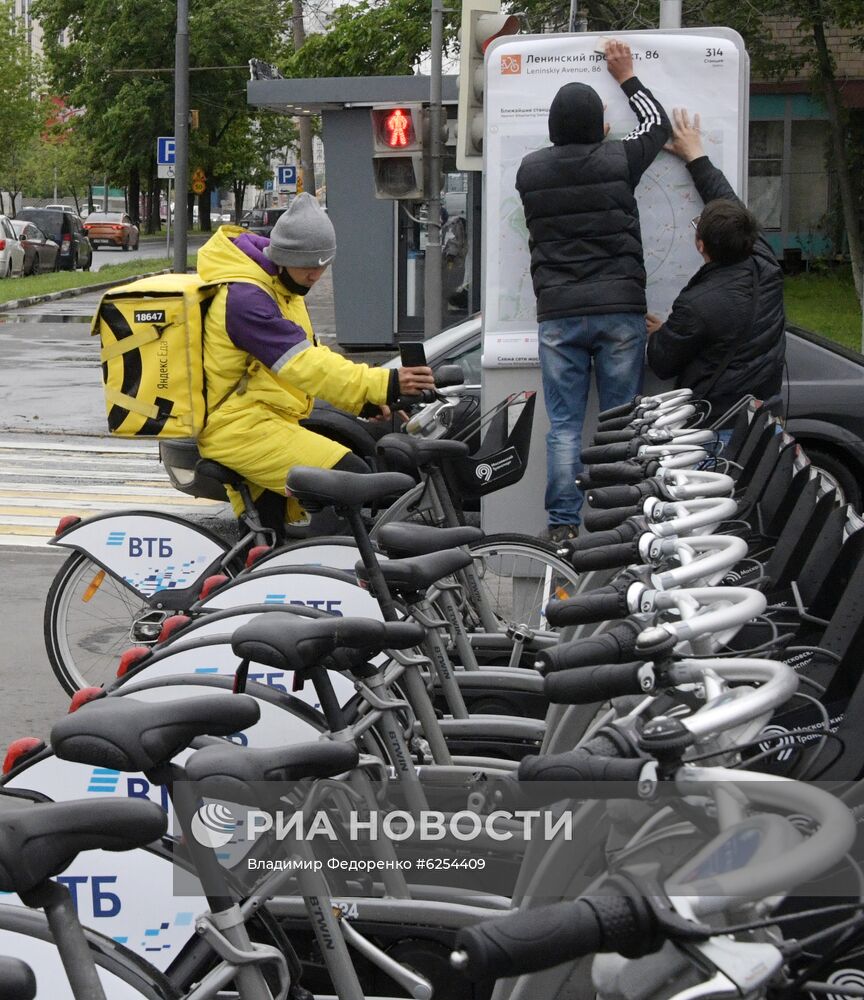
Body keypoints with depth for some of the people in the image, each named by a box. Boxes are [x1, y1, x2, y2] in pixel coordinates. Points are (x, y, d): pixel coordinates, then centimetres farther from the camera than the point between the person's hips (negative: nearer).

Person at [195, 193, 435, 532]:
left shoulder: (280, 288, 14)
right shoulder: (243, 297, -19)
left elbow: (311, 355, 18)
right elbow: (304, 364, -28)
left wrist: (367, 399, 4)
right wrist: (384, 384, -33)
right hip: (239, 428, -10)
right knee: (353, 479, -21)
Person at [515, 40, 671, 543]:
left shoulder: (530, 170, 3)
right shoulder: (618, 161, -2)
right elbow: (658, 123, 18)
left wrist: (591, 141, 34)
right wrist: (627, 76, 29)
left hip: (558, 313, 2)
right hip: (620, 308, -1)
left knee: (565, 424, 3)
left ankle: (562, 525, 0)